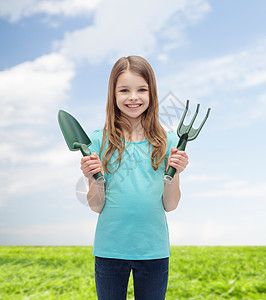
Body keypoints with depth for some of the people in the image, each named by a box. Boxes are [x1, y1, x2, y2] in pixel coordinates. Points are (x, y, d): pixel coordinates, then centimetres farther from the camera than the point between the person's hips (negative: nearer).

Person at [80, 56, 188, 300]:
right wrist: (95, 179, -20)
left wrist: (174, 173, -16)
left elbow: (170, 206, 0)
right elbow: (97, 206, -2)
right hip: (109, 249, 0)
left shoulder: (168, 142, -2)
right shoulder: (100, 140, -5)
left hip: (154, 250, 1)